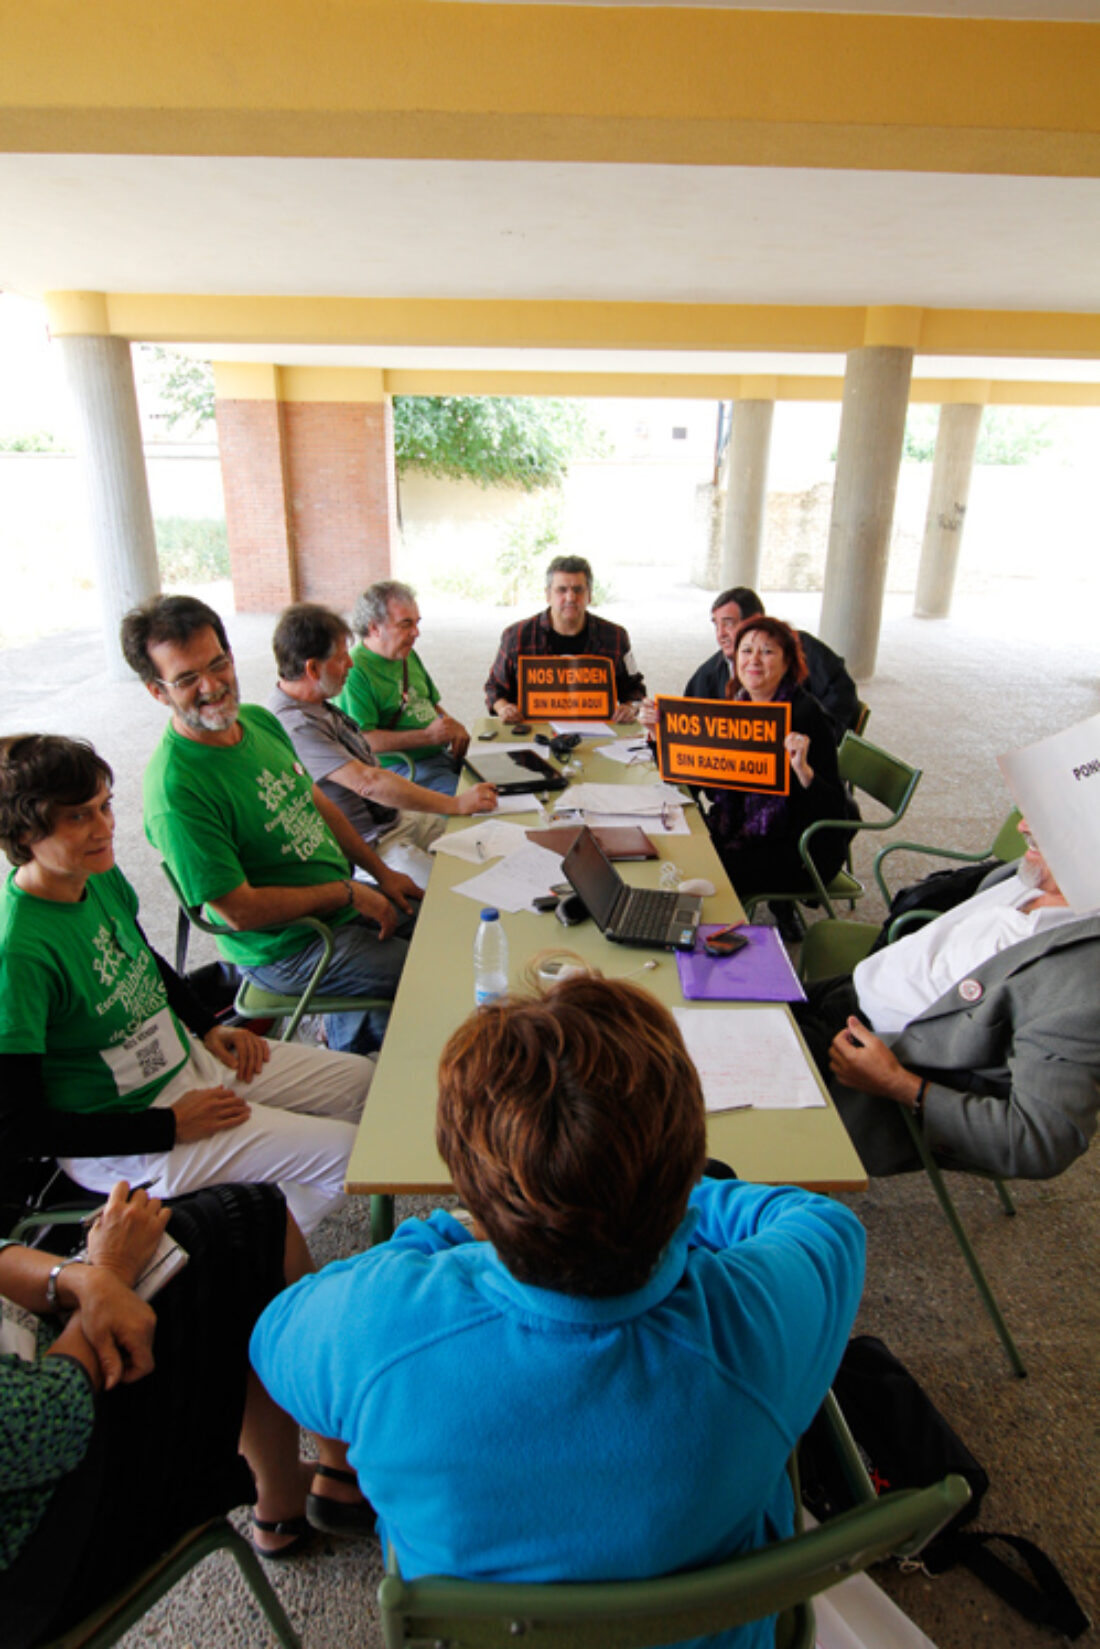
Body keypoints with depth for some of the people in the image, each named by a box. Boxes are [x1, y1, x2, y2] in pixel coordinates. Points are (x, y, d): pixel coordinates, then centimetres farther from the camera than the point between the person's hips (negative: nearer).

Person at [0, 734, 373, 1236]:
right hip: (121, 1133, -8)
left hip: (187, 1060, 9)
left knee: (362, 1080, 12)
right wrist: (172, 1127, -21)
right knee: (350, 1153, -13)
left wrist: (211, 1029, 5)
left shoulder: (102, 876, -5)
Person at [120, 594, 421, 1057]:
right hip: (287, 946, -8)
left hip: (343, 902, 8)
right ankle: (354, 1042, 19)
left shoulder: (259, 719, -1)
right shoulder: (175, 789, -27)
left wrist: (381, 872, 10)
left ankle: (350, 1030, 31)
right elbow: (239, 911, -25)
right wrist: (347, 893, -17)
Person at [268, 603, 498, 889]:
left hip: (396, 820, 10)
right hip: (368, 849, -10)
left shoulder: (319, 705, 9)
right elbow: (368, 783, -29)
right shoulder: (295, 726, -24)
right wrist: (457, 805, -25)